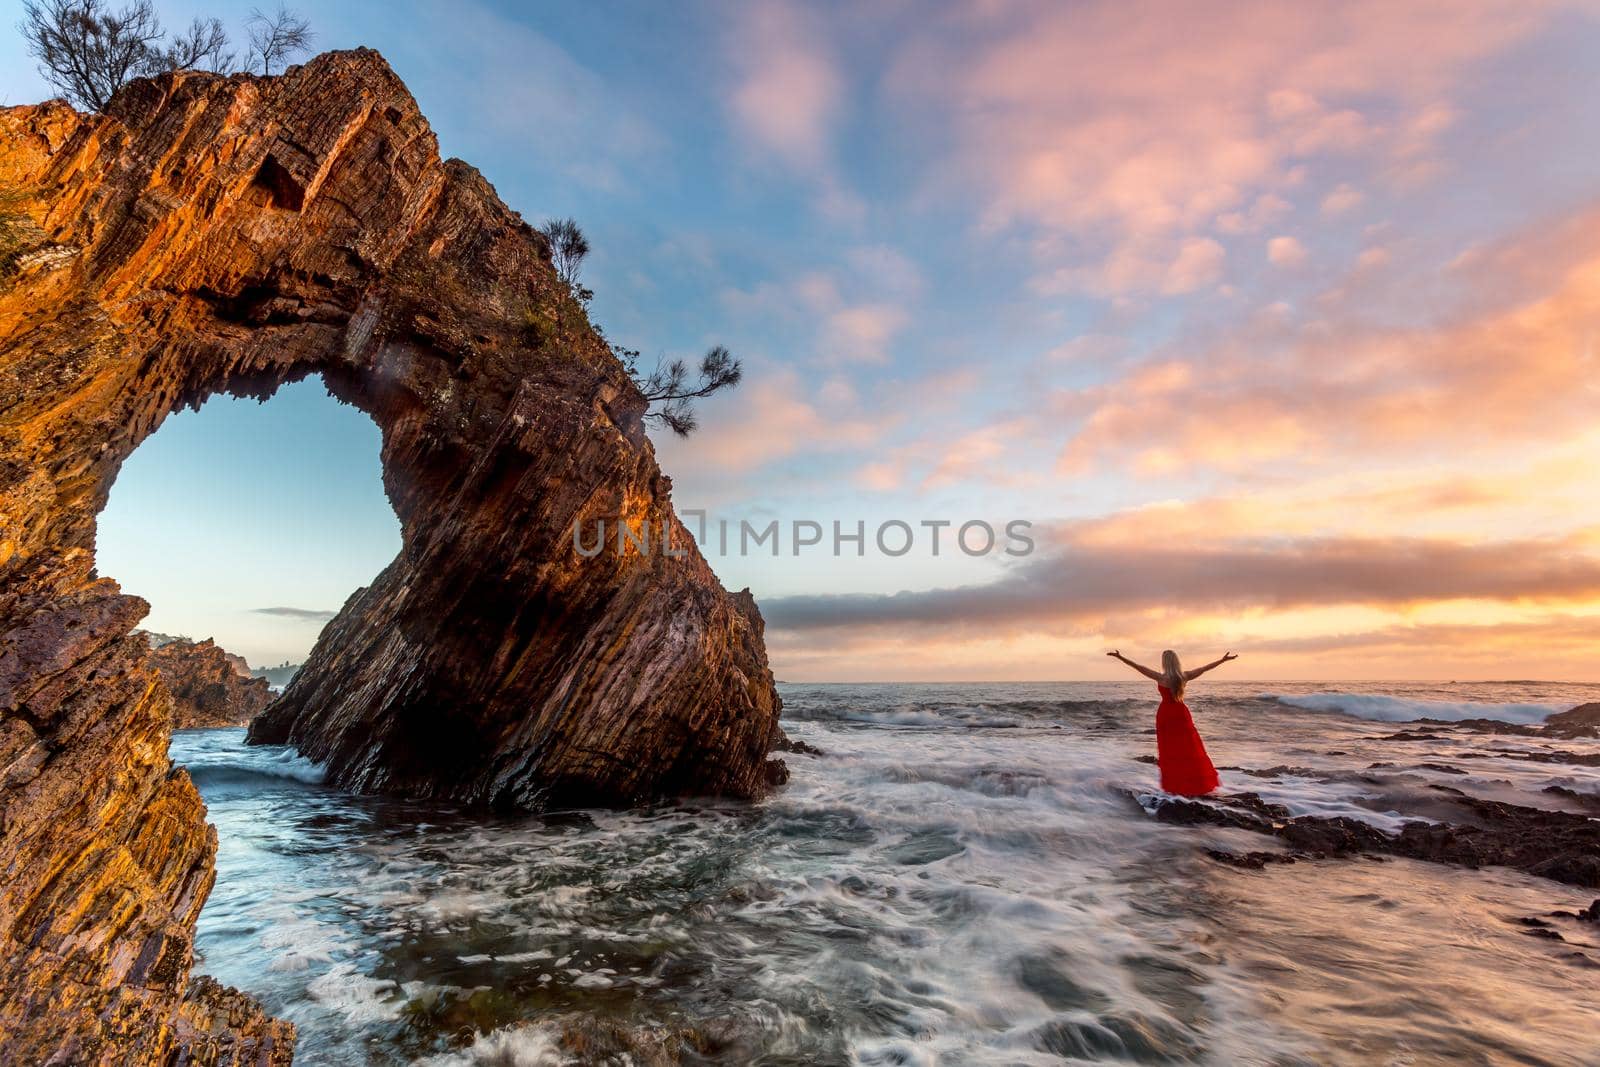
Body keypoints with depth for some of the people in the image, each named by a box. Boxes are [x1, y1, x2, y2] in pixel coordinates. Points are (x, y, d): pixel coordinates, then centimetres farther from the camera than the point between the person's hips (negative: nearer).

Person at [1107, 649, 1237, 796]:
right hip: (1181, 714, 3)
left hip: (1166, 714, -3)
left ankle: (1175, 786, 11)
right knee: (1190, 750, 12)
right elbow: (1205, 668, 6)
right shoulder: (1185, 676, -5)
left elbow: (1139, 667, -16)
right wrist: (1223, 660, 18)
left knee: (1170, 752, 6)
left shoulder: (1161, 677, -15)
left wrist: (1120, 657, -14)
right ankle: (1199, 783, 16)